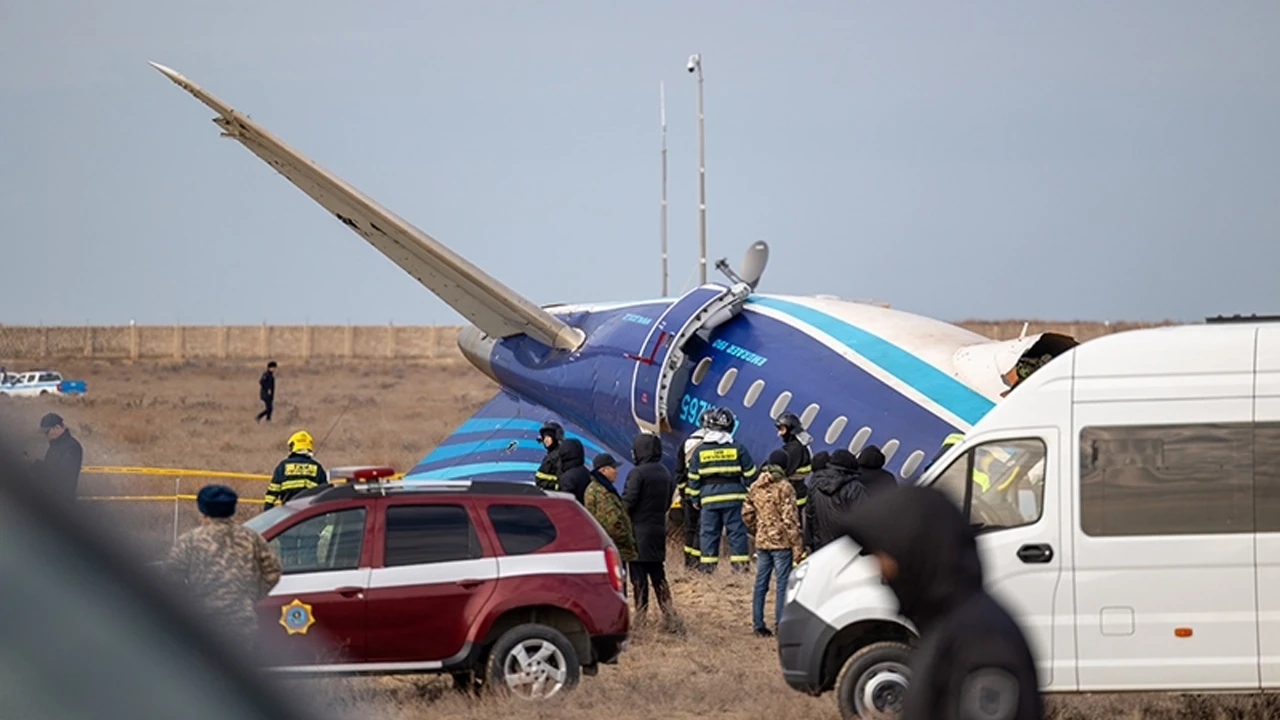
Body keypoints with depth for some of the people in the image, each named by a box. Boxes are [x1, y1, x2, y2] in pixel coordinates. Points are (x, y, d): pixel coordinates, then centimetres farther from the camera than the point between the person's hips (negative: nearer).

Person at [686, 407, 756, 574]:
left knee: (709, 530, 5)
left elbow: (693, 478, 6)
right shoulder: (737, 448, -1)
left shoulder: (700, 450, 2)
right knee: (736, 529, 2)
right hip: (733, 497, -1)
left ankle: (708, 563, 3)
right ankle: (739, 561, -1)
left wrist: (696, 498, 15)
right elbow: (750, 474, 2)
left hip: (709, 498, 1)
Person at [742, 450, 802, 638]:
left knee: (760, 584, 11)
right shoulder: (784, 487, -13)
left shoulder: (755, 487, 6)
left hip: (762, 543, 6)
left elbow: (747, 514, 12)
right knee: (782, 584, -2)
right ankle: (780, 625, -3)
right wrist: (797, 546, -11)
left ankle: (758, 625, 15)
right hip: (781, 542, -6)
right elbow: (789, 519, -15)